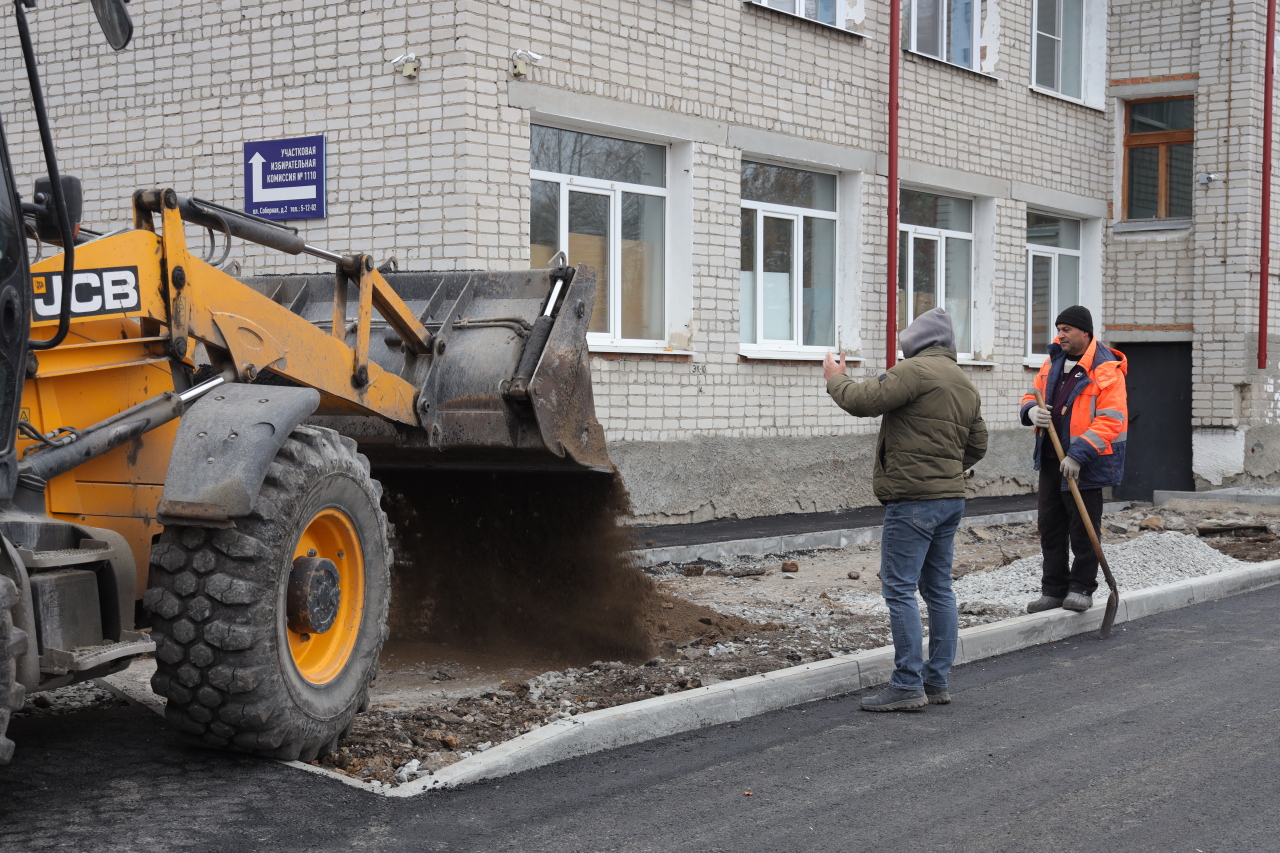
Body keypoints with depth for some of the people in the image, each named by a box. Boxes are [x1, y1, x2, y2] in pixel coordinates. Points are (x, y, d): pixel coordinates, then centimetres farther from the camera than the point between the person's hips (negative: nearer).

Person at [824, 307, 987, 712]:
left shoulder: (915, 370, -12)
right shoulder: (966, 385, 18)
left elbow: (863, 401, -15)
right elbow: (977, 444, 24)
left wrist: (835, 379, 4)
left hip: (914, 498, -9)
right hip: (951, 496, 9)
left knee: (899, 588, -6)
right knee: (938, 588, 13)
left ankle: (907, 685, -7)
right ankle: (936, 681, 17)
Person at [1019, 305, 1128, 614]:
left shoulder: (1106, 371, -14)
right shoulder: (1053, 362, 10)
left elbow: (1110, 421, -20)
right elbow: (1032, 395, 20)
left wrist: (1078, 455, -26)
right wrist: (1032, 411, -6)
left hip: (1084, 465, -7)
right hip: (1051, 461, 7)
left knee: (1083, 529, 1)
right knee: (1050, 527, 11)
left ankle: (1081, 589, 14)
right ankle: (1053, 589, 20)